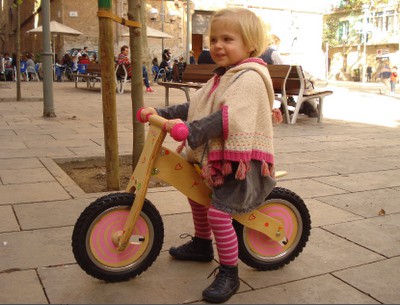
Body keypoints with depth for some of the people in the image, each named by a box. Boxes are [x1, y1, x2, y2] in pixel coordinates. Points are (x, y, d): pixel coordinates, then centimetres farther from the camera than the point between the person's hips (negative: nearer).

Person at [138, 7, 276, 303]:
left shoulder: (250, 77, -17)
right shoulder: (222, 77, 16)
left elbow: (228, 117, -31)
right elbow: (195, 107, 16)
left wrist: (190, 130, -39)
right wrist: (161, 113, 7)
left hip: (243, 159, -10)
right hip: (217, 156, 11)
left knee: (218, 212, -20)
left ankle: (229, 275, -2)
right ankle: (202, 245, 43)